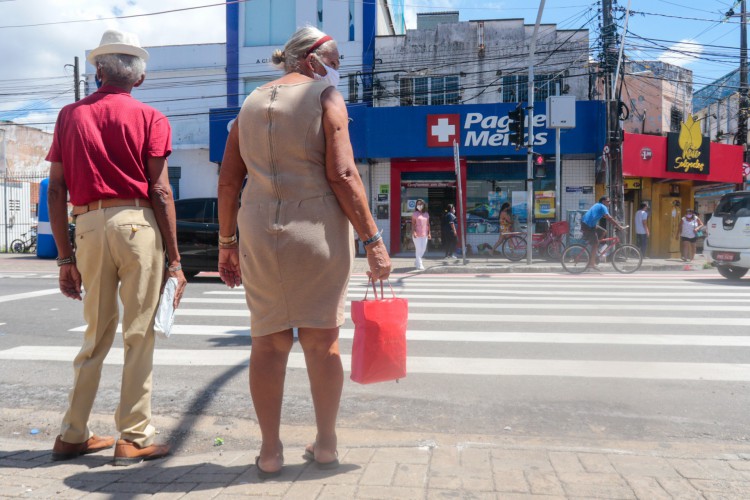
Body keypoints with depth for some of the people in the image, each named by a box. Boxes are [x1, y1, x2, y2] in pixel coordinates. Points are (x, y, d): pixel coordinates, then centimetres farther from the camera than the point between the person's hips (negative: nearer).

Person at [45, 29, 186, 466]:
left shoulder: (70, 115, 13)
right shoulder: (149, 118, 3)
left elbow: (56, 191, 8)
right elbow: (160, 191, -5)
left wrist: (66, 257, 12)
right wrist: (175, 258, -3)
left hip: (88, 225, 4)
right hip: (136, 223, -4)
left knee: (97, 335, 15)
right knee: (139, 335, 3)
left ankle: (74, 435, 22)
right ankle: (134, 438, 9)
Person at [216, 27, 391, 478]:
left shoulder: (252, 104, 15)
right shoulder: (326, 97, 0)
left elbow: (228, 182, 11)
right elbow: (342, 175, -12)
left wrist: (227, 242, 16)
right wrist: (373, 240, -10)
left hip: (260, 235, 4)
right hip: (318, 232, -3)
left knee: (269, 343, 9)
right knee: (322, 340, 8)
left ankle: (270, 452, 14)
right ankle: (326, 445, 18)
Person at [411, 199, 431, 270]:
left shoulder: (426, 214, 10)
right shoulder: (415, 214, -1)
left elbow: (428, 224, 13)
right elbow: (413, 224, -6)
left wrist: (429, 233, 7)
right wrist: (413, 232, -18)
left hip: (424, 234, 5)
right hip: (417, 234, -5)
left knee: (423, 249, 9)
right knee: (418, 249, -7)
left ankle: (416, 262, 27)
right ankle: (419, 265, -4)